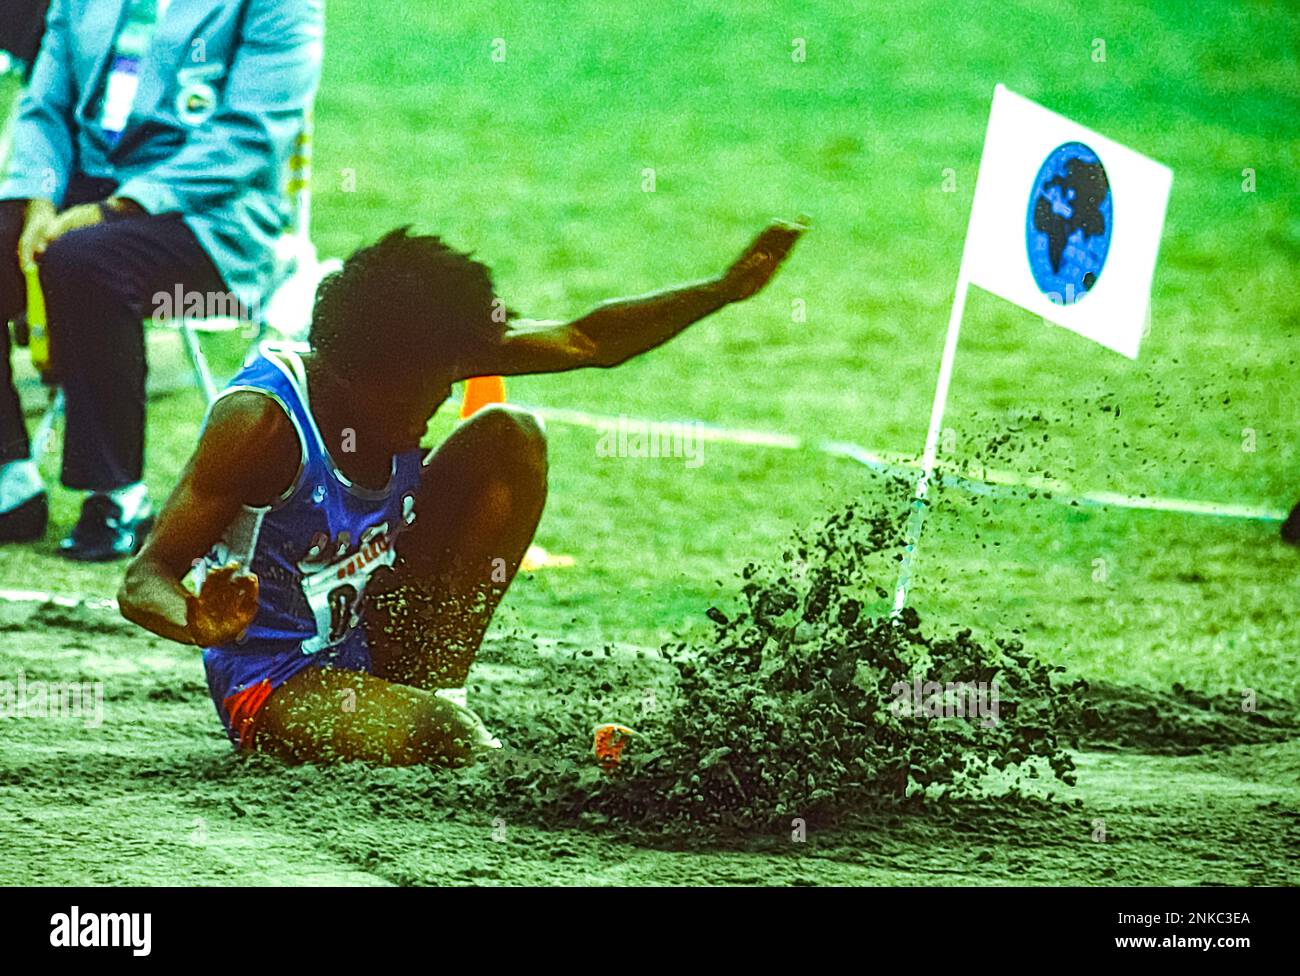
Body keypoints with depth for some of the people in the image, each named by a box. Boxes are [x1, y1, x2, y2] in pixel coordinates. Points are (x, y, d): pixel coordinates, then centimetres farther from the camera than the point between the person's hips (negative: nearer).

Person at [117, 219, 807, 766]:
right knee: (442, 737, -39)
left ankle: (428, 687, -5)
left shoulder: (419, 360, -9)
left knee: (510, 440, -5)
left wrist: (727, 289, -5)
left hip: (378, 643, 8)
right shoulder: (262, 419, -28)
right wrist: (202, 626, -52)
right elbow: (144, 583, -29)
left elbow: (584, 343, 2)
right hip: (272, 687, -8)